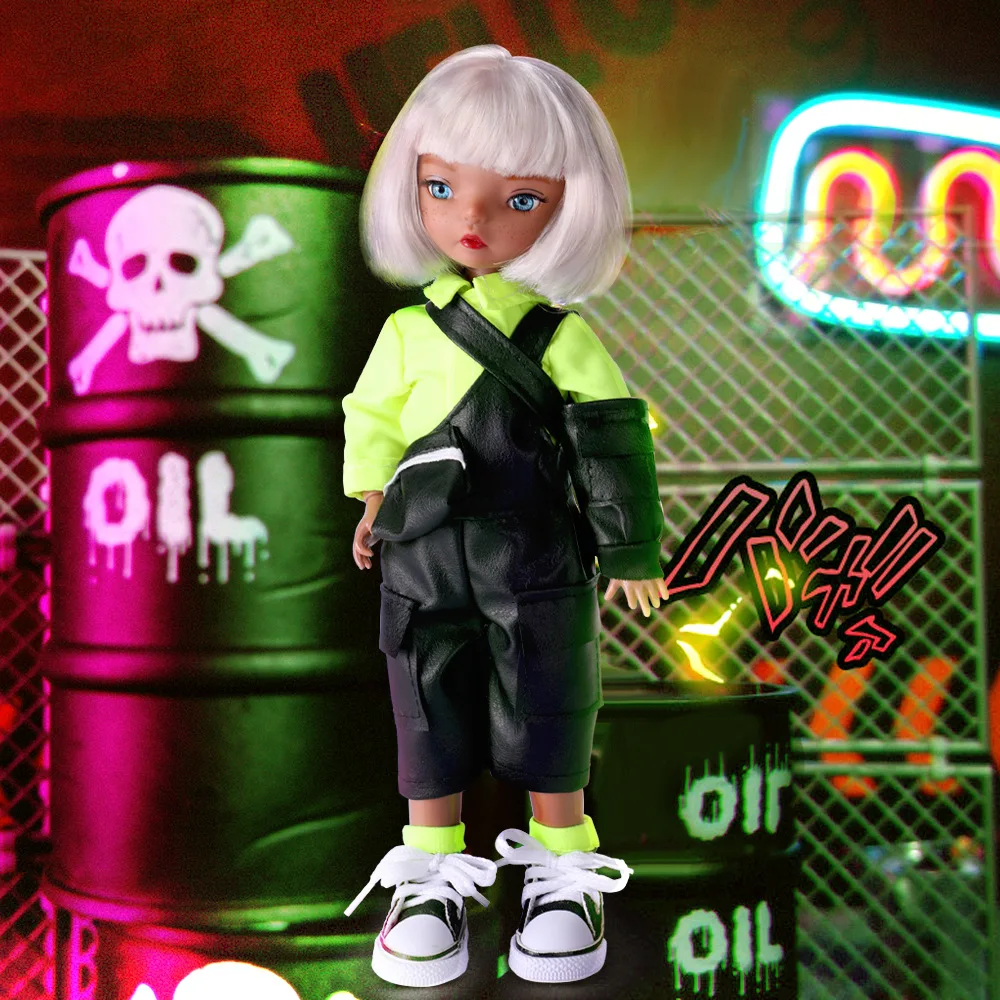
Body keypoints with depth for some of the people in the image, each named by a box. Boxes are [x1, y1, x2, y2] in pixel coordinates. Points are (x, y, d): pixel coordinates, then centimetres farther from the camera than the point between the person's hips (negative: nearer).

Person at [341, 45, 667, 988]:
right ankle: (432, 873, 26)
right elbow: (373, 415, 15)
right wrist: (374, 500, 21)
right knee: (430, 709, 10)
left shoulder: (564, 333, -7)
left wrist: (631, 547, -2)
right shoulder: (408, 327, 1)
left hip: (540, 567, -2)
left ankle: (561, 870, 26)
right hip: (424, 563, 3)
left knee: (545, 710, 9)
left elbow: (616, 438, -4)